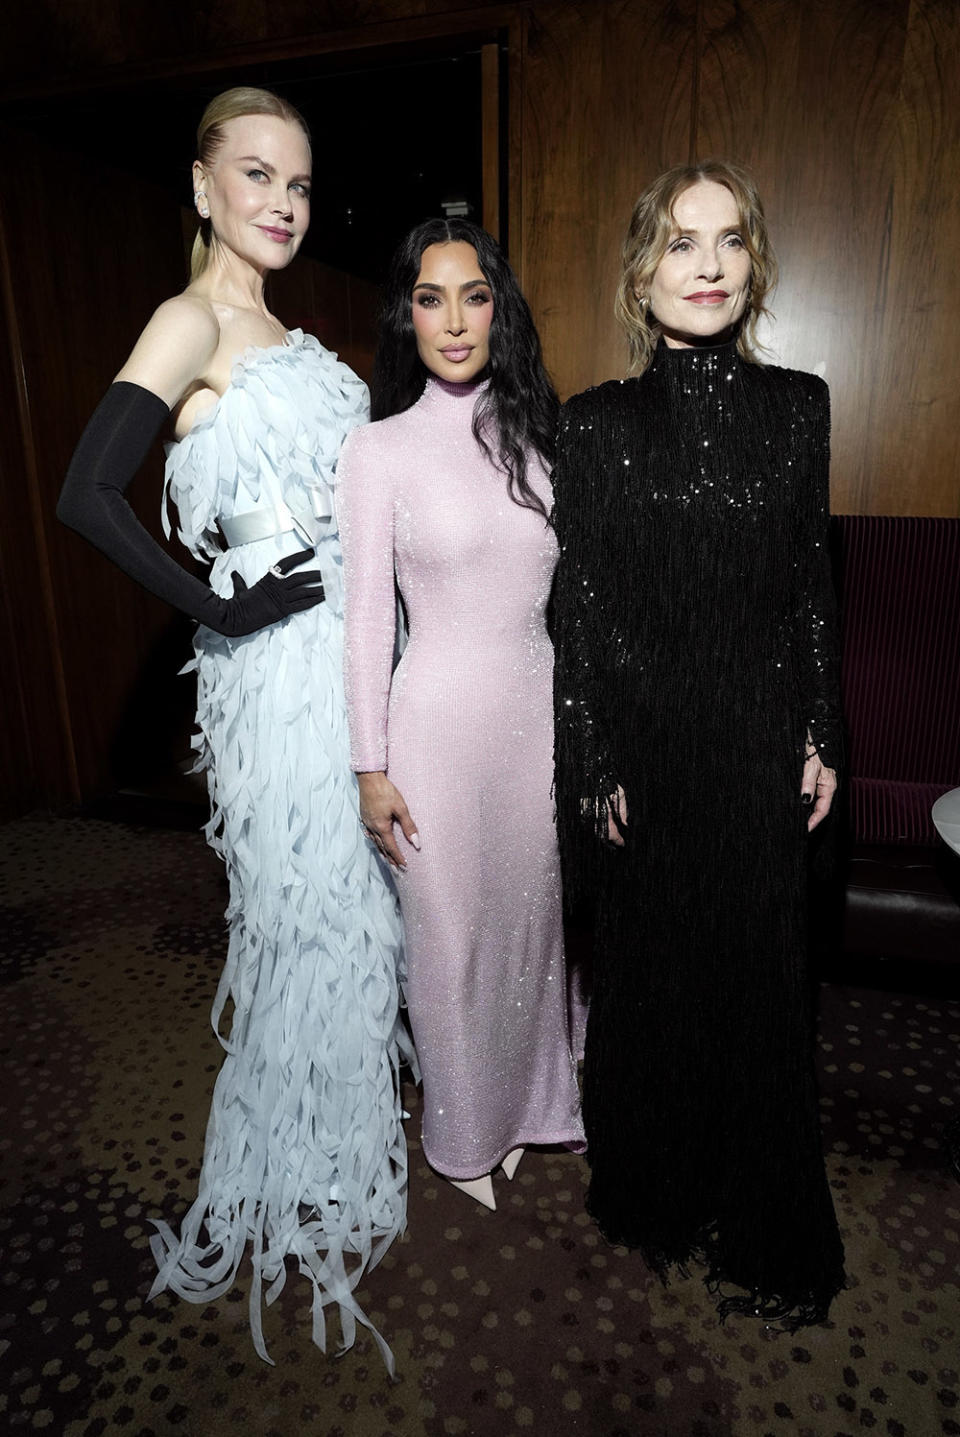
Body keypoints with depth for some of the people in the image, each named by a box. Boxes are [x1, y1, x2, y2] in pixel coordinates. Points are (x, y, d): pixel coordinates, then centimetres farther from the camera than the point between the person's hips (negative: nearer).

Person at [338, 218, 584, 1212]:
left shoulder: (535, 436, 6)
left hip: (539, 710, 4)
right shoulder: (379, 451, -6)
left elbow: (567, 590, 10)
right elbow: (366, 617, -7)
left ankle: (527, 1101, 44)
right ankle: (465, 1129, 37)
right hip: (439, 720, -4)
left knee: (531, 912, 17)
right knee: (451, 931, 11)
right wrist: (369, 768, -8)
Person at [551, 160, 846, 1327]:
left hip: (761, 738, 2)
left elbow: (813, 584, 7)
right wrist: (596, 771, -5)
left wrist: (820, 738, 5)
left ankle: (762, 1224, 36)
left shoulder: (798, 404, 4)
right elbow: (579, 609, -4)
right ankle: (654, 1192, 38)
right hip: (646, 738, -2)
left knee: (759, 972, 12)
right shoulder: (596, 425, -4)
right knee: (652, 968, 12)